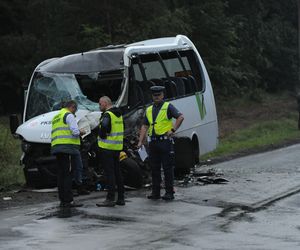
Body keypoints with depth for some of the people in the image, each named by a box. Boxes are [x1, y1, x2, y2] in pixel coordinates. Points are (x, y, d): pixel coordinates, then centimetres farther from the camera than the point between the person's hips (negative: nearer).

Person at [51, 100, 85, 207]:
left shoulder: (56, 118, 24)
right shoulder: (69, 115, -4)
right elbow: (75, 131, -14)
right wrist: (79, 133, 7)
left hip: (57, 146, 9)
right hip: (68, 147, -9)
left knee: (61, 174, 8)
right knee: (68, 174, -11)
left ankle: (63, 200, 9)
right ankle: (68, 201, -15)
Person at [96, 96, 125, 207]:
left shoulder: (107, 115, -13)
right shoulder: (118, 114, 15)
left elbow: (104, 126, -30)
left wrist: (102, 137, -14)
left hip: (107, 147, -8)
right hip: (117, 147, 8)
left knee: (109, 173, -6)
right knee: (117, 172, 12)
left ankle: (110, 199, -6)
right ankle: (121, 198, 15)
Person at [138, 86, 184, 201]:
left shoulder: (168, 107, -1)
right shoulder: (149, 110, 16)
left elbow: (180, 117, -10)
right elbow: (144, 126, 16)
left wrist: (173, 130, -16)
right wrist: (140, 141, 8)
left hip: (165, 141, -6)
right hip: (153, 142, 6)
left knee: (168, 168, -4)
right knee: (154, 168, 8)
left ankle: (169, 193, -1)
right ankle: (155, 192, 14)